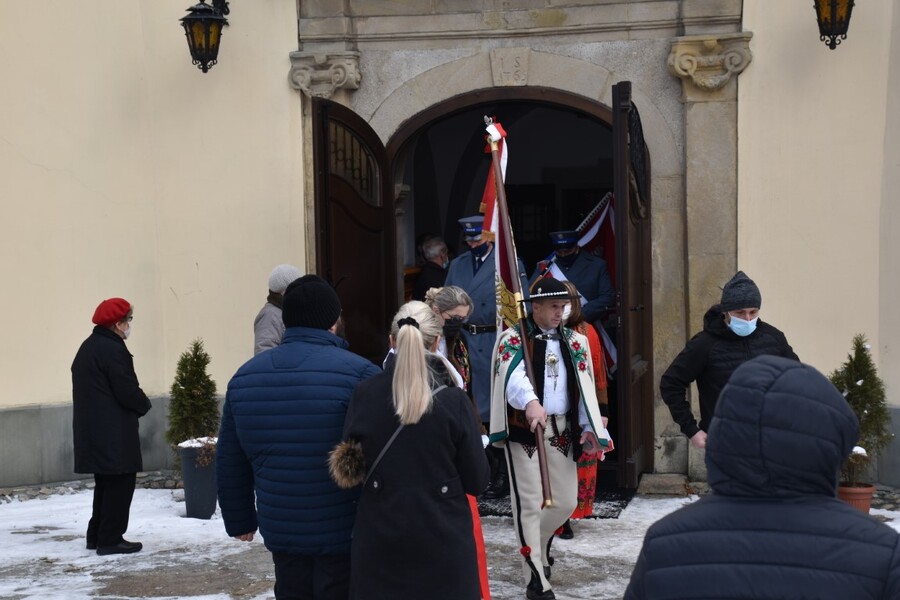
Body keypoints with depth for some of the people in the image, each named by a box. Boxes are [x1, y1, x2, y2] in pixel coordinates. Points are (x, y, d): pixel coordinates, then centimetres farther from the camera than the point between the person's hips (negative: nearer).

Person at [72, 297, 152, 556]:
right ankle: (110, 539, -2)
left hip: (92, 432, 10)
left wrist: (137, 404, 14)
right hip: (114, 434, -10)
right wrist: (144, 405, 2)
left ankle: (96, 535, 22)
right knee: (120, 483, -4)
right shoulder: (113, 350, -16)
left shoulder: (88, 348, 16)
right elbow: (129, 392, -18)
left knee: (106, 483, 18)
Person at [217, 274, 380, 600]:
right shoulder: (358, 373, -13)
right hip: (345, 537, -5)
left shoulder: (244, 377, 5)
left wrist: (239, 521, 22)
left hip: (281, 533, 5)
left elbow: (229, 463, 12)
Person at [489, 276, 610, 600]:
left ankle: (537, 545, 40)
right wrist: (531, 402, -45)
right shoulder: (513, 338, -6)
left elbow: (585, 388, 10)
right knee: (529, 504, -5)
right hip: (524, 430, -5)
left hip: (563, 431, 5)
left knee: (566, 501, 10)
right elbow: (514, 375, -26)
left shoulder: (576, 342, 11)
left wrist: (590, 428, -4)